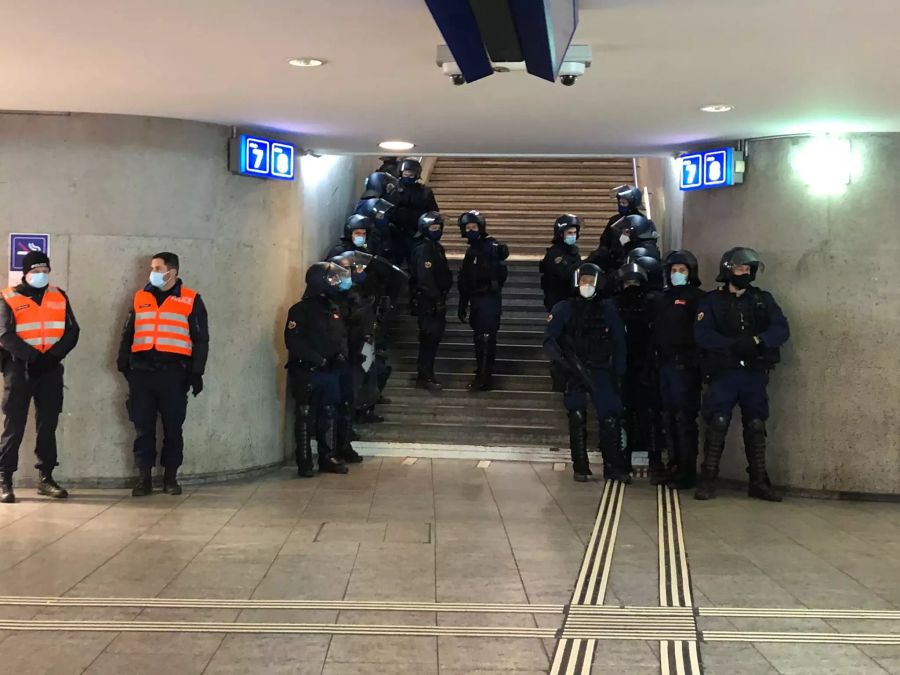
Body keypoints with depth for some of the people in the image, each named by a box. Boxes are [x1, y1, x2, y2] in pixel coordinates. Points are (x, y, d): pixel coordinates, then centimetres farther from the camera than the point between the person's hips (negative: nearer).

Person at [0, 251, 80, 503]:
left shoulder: (59, 297, 10)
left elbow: (72, 331, 3)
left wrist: (53, 355, -12)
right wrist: (33, 356, -18)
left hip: (51, 369, 3)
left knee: (48, 425, 6)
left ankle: (46, 478, 13)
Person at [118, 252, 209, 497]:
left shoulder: (191, 300, 4)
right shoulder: (140, 298, 13)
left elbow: (201, 339, 3)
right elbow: (127, 334, 18)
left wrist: (196, 372, -3)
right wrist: (124, 364, 10)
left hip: (173, 373, -2)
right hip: (141, 372, 3)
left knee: (173, 428, 3)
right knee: (143, 427, 3)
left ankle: (170, 477, 13)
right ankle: (144, 478, 9)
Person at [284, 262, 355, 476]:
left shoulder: (333, 309, 12)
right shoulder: (300, 310, -11)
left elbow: (342, 335, 20)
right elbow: (293, 341, -19)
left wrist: (341, 354, 2)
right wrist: (318, 359, -21)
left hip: (331, 372, 7)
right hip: (307, 372, -7)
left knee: (330, 415, 11)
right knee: (306, 417, -2)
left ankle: (328, 458, 21)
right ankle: (304, 463, 4)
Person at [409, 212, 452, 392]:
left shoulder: (436, 247, 14)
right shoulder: (424, 250, -16)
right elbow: (425, 279, -23)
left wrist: (441, 298, 14)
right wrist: (438, 299, -20)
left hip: (436, 302, 10)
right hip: (427, 303, -10)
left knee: (433, 337, 15)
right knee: (429, 338, -6)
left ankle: (426, 375, 24)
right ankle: (425, 378, 1)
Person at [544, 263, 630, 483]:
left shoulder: (607, 309, 6)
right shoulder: (565, 308, 3)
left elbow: (620, 343, 7)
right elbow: (549, 340, -3)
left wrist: (618, 374, 2)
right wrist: (560, 359, -20)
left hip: (601, 371, 0)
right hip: (575, 371, 0)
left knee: (611, 418, -8)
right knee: (577, 418, -1)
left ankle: (614, 467, 1)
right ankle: (580, 467, 9)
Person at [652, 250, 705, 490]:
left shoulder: (697, 297, -2)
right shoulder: (662, 299, 18)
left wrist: (694, 361, -18)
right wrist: (655, 358, 9)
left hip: (684, 365, -7)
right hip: (664, 364, 7)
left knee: (684, 418, -7)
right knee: (669, 417, 10)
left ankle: (687, 472, -4)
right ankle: (674, 465, 18)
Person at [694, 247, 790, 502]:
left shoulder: (763, 299, 10)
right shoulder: (711, 301, 3)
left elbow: (782, 329, -3)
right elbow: (702, 335, -12)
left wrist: (756, 341, -20)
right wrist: (733, 345, -24)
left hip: (755, 374, 3)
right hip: (723, 374, -3)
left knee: (756, 427, 6)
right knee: (717, 426, -8)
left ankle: (759, 482, 13)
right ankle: (708, 480, -1)